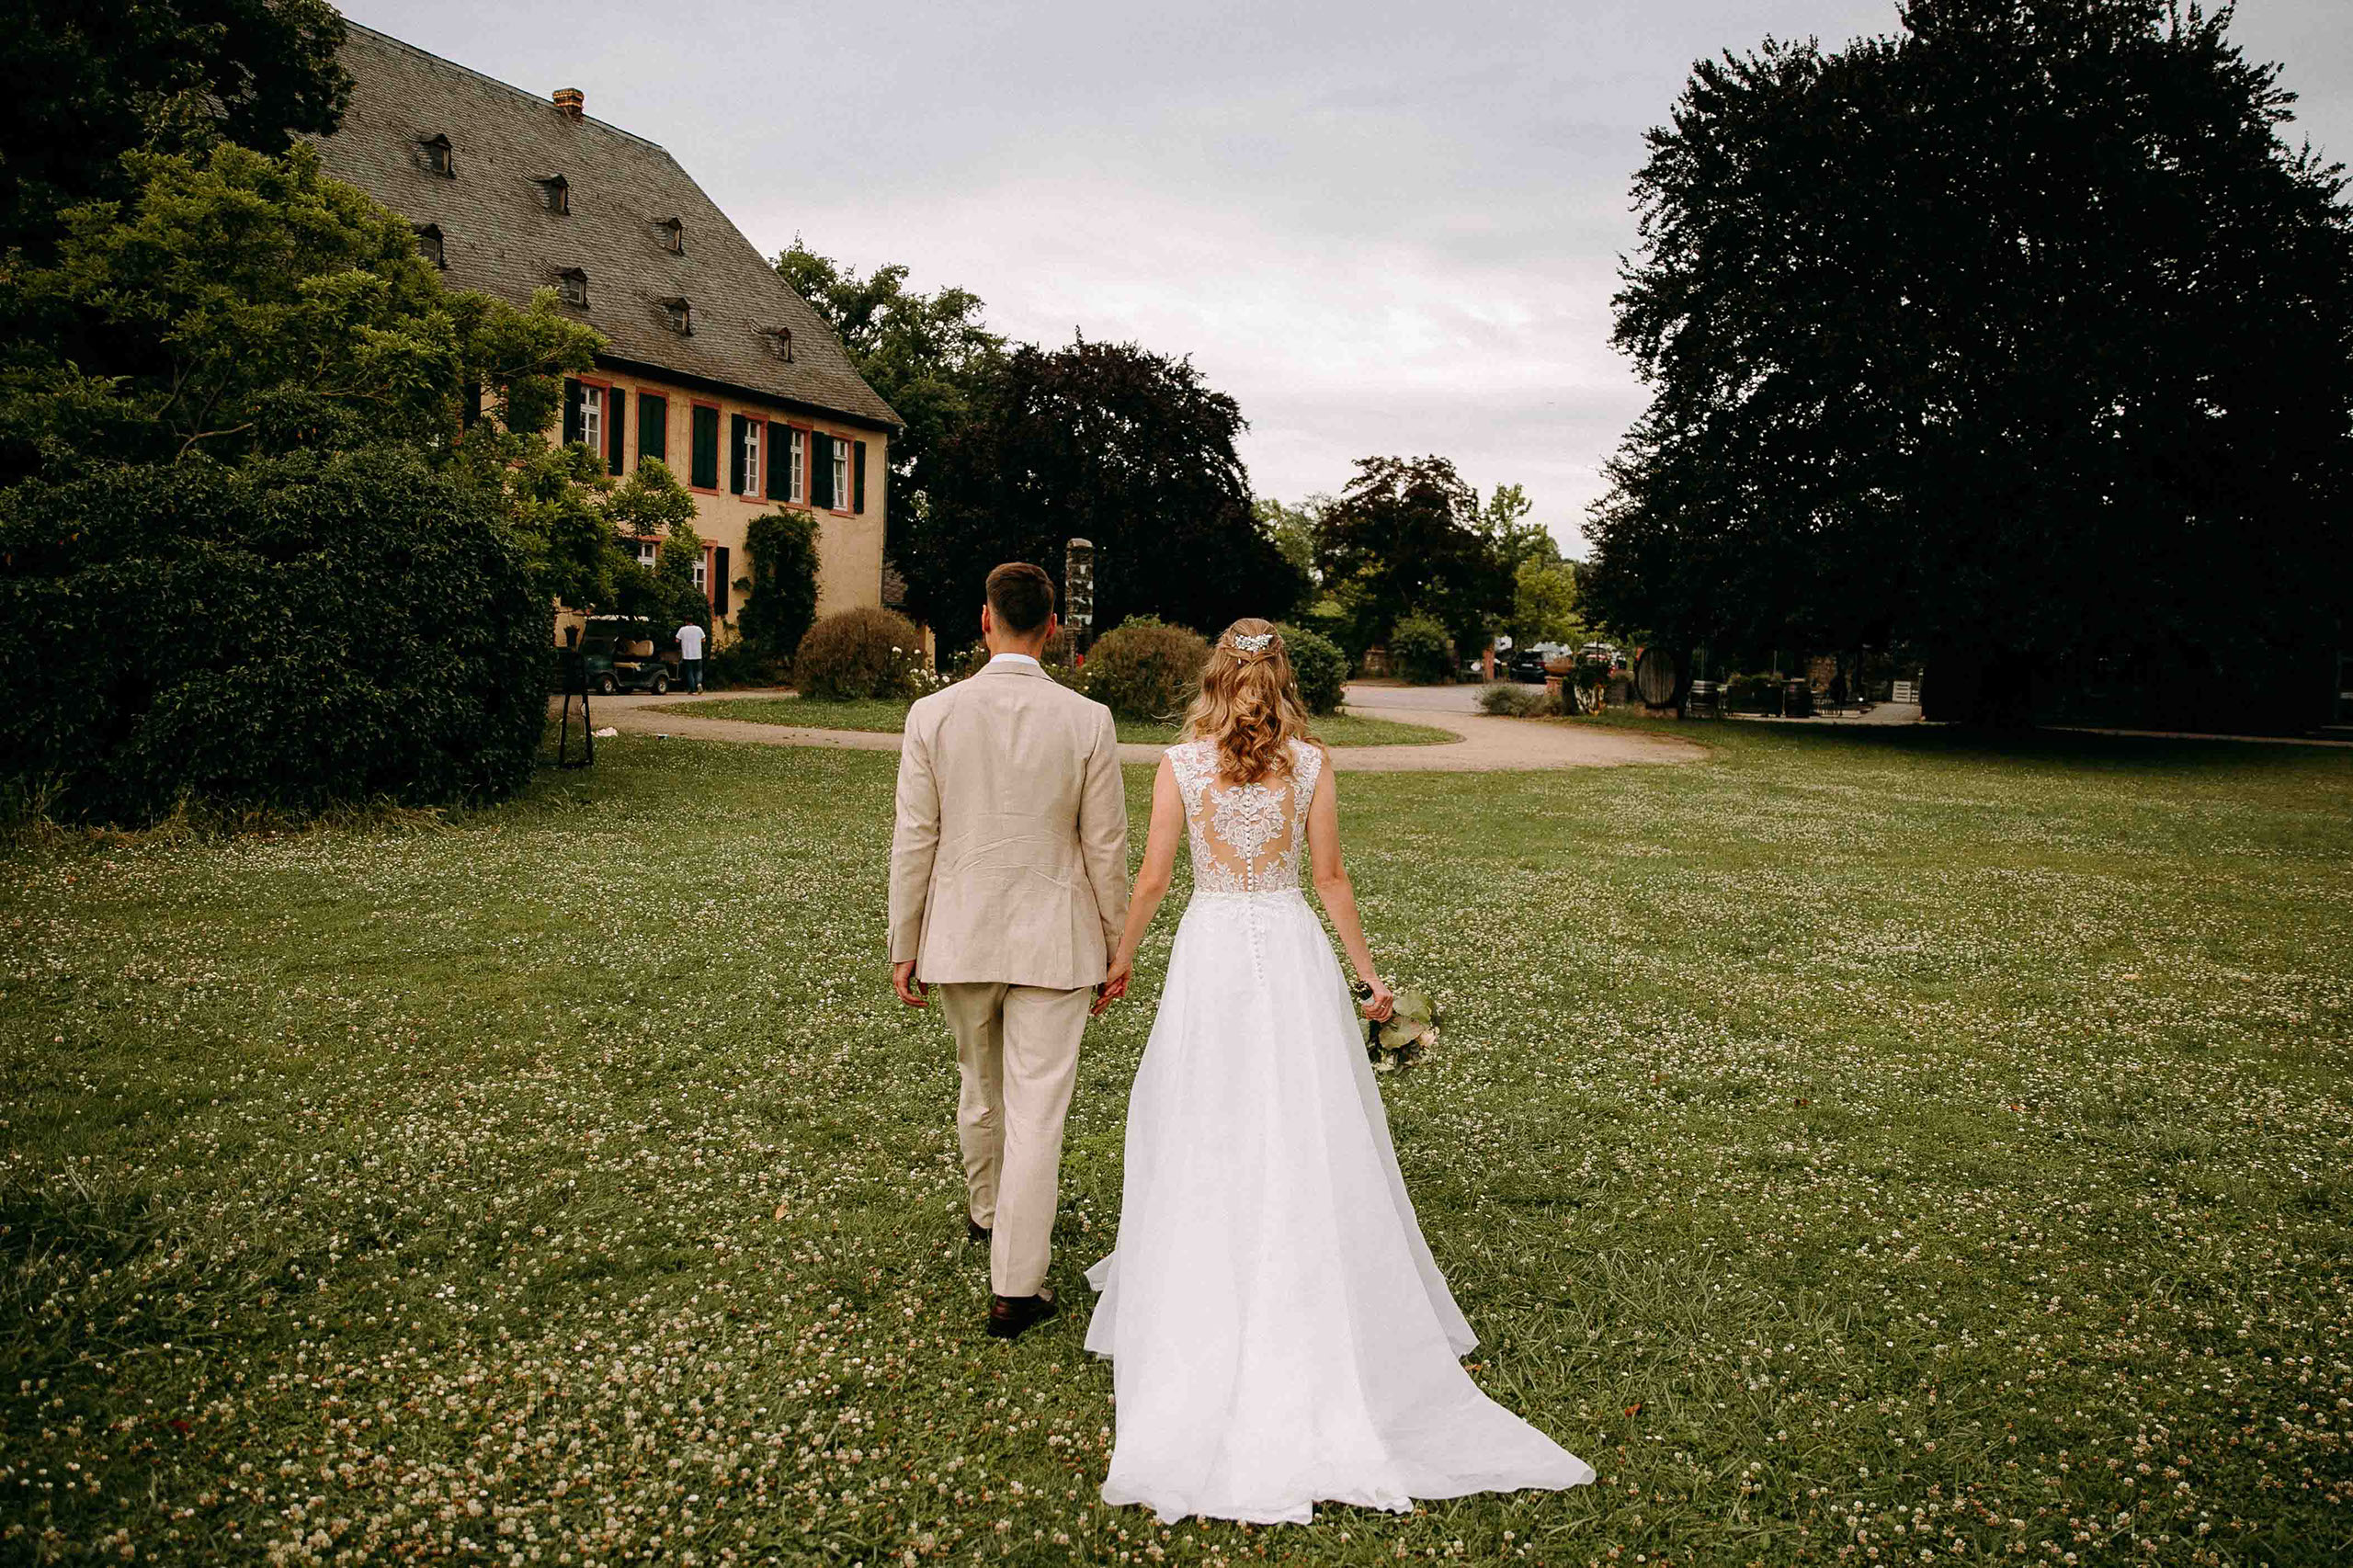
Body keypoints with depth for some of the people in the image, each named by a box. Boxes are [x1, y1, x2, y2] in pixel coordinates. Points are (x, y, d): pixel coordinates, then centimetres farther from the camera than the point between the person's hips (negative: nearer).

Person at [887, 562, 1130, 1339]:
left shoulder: (933, 714, -7)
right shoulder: (1088, 721, -9)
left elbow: (913, 842, -4)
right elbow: (1106, 847, -4)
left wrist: (904, 947, 6)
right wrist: (1115, 946, 8)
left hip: (960, 937, 2)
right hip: (1053, 940, -2)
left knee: (980, 1085, 24)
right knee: (1037, 1109, 3)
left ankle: (985, 1210, 47)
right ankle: (1015, 1286, 7)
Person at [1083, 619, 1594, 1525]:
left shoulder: (1181, 764, -4)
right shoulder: (1309, 763, -3)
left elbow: (1152, 880, -3)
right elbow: (1329, 878, -1)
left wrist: (1119, 962, 12)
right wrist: (1367, 973, 8)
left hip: (1210, 949, 0)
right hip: (1291, 949, 1)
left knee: (1203, 1130, 11)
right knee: (1307, 1129, 10)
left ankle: (1196, 1299, 22)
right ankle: (1318, 1304, 18)